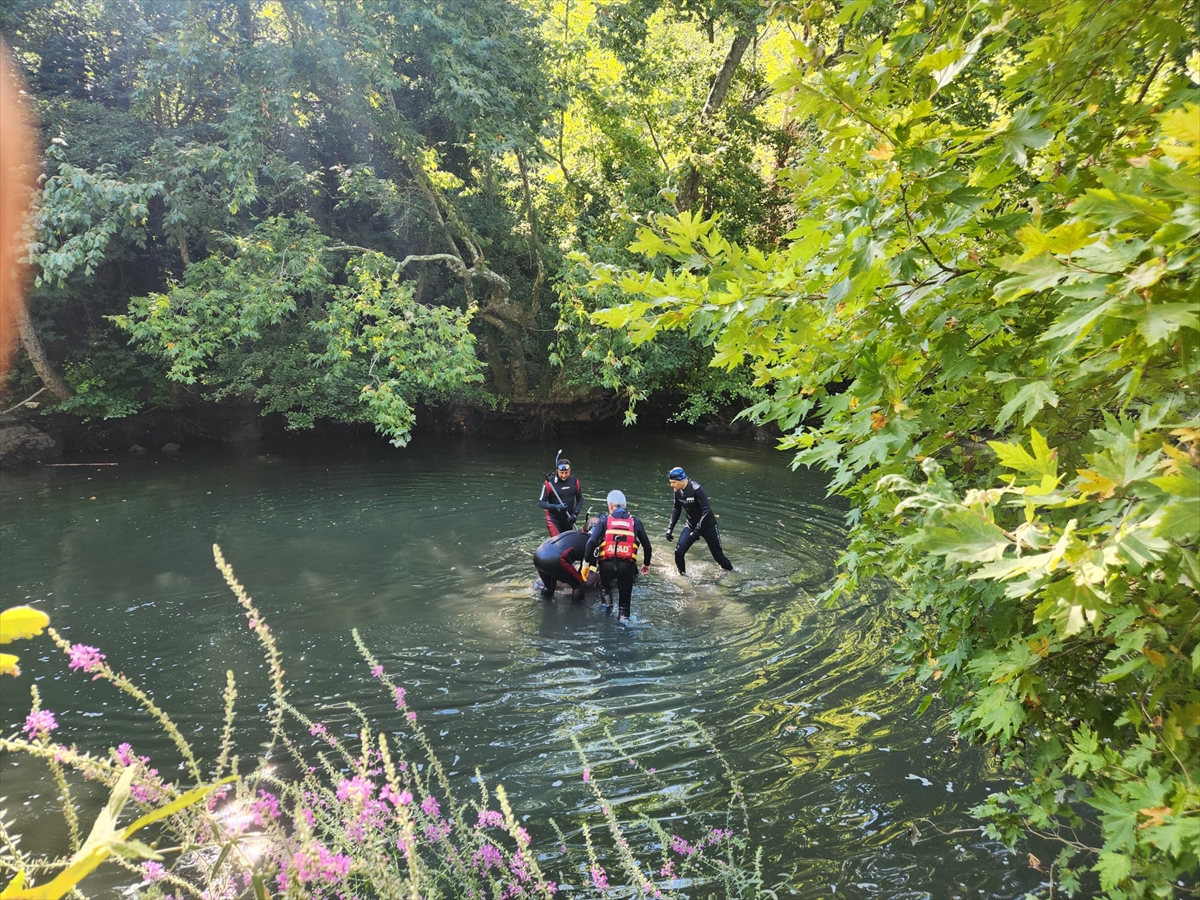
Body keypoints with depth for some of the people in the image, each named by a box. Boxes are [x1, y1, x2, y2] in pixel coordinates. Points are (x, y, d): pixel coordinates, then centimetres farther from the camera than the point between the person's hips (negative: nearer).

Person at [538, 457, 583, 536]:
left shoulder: (575, 482, -3)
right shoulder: (549, 483, -15)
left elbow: (580, 499, 7)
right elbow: (541, 502, -13)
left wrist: (575, 514, -7)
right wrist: (555, 507, -28)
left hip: (568, 520, 5)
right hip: (554, 519, -4)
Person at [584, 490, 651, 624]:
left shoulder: (604, 520, 8)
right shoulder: (635, 521, 13)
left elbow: (592, 542, -5)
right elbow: (646, 545, 18)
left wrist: (586, 562, 2)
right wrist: (646, 563, 32)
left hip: (607, 564, 0)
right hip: (627, 565, 0)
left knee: (605, 584, 33)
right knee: (625, 596, 16)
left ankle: (607, 600, 19)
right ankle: (623, 616, 9)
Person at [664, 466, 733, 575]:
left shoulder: (696, 489, -27)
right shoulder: (677, 491, -7)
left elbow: (706, 510, -27)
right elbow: (676, 510, 8)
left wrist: (697, 530, -29)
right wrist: (670, 528, 4)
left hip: (707, 525, -5)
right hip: (691, 524, 5)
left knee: (718, 555, 4)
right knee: (679, 552, -12)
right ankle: (682, 575, 7)